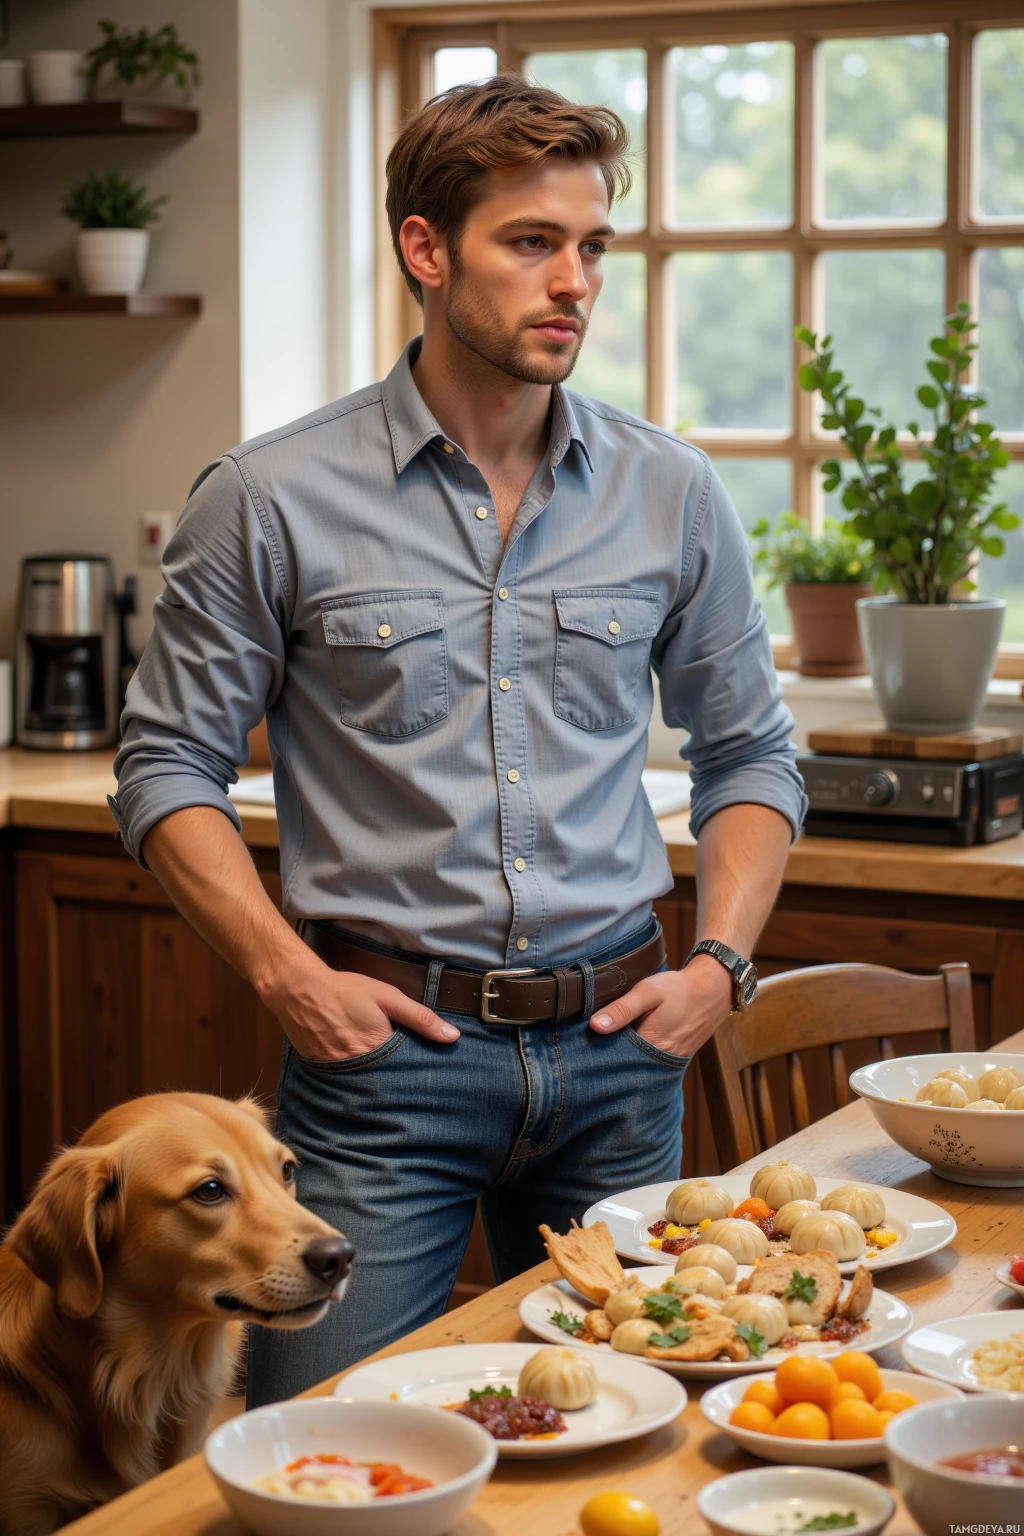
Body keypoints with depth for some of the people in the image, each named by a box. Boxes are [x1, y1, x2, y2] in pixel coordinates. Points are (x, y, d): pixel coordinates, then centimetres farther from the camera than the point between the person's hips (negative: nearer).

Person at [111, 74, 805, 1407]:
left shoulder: (672, 493, 5)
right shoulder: (272, 501, -4)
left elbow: (749, 753, 14)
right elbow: (167, 763, 1)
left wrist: (721, 961, 1)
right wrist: (284, 972, -11)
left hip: (614, 1047, 3)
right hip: (381, 1047, -3)